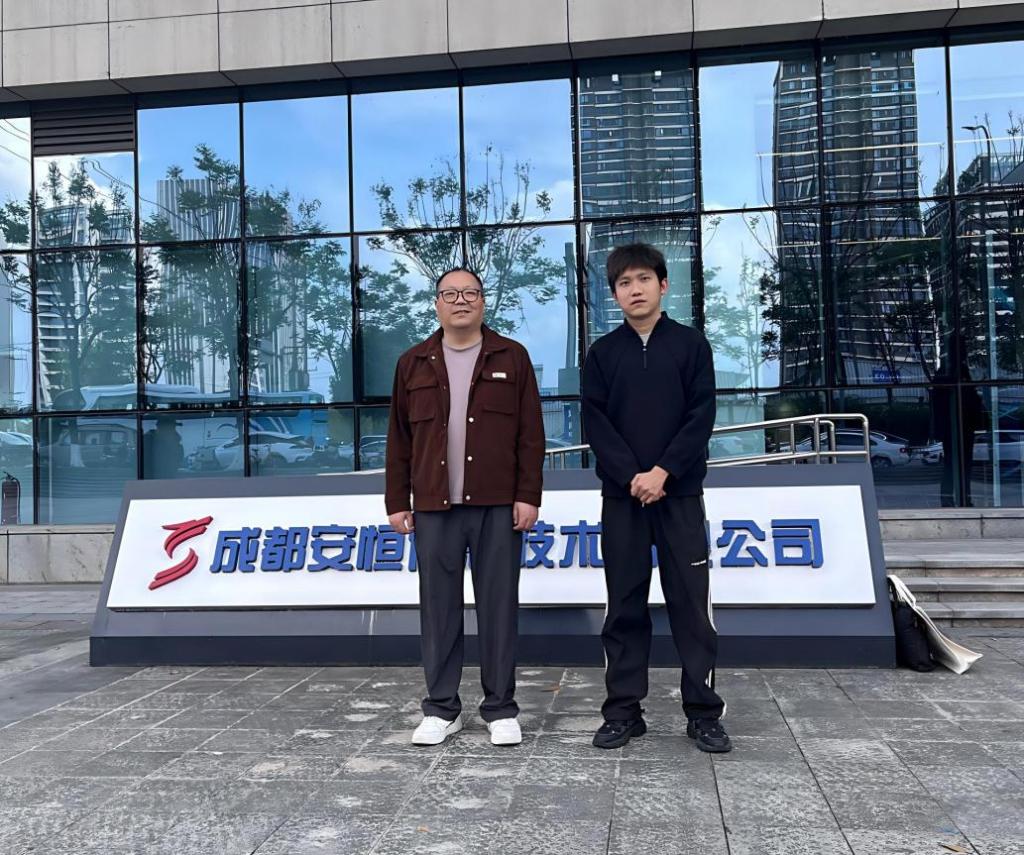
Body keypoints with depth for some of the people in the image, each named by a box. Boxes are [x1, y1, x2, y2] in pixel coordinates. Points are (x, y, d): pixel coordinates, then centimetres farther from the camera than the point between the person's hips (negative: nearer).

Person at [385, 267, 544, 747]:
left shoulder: (511, 358, 6)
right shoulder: (413, 364, 11)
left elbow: (531, 435, 1)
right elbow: (399, 440, 10)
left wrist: (527, 495, -6)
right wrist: (397, 501, 5)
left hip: (497, 507, -2)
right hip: (434, 508, 2)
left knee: (498, 608, 3)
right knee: (439, 608, 7)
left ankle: (500, 709, 15)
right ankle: (441, 709, 18)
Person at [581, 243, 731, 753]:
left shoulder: (691, 345, 5)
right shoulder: (602, 353, 8)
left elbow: (701, 417, -3)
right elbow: (594, 424, 0)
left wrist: (662, 472, -14)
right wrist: (633, 476, -12)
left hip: (680, 493, -1)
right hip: (621, 495, 1)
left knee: (691, 604, 1)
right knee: (625, 606, 5)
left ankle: (703, 712, 9)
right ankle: (623, 711, 13)